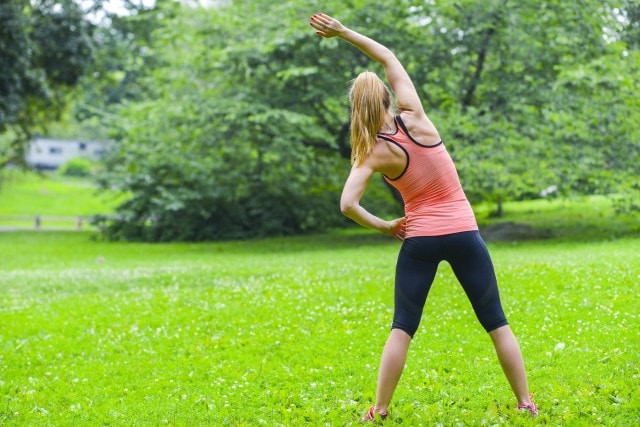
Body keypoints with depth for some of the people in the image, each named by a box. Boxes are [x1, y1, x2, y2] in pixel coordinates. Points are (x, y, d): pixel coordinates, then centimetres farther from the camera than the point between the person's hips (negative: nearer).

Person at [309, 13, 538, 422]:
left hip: (420, 240, -1)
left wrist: (385, 227, -2)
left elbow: (348, 204, -18)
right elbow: (389, 57, 4)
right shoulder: (415, 117, -5)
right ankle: (527, 403, 9)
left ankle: (380, 411, 3)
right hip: (464, 234, 1)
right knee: (496, 323, 8)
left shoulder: (374, 153, -8)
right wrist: (341, 30, 6)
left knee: (403, 327, 7)